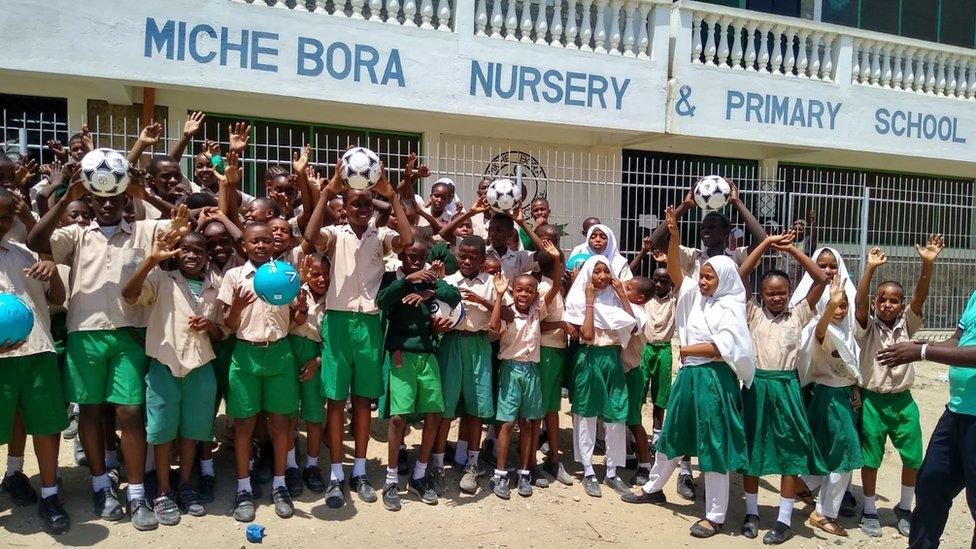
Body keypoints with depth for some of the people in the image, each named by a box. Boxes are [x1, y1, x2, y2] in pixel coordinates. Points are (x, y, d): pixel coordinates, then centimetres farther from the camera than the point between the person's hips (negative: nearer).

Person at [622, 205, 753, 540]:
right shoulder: (696, 295, 8)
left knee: (714, 446, 1)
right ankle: (653, 488, 37)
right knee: (672, 434, 19)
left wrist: (688, 349, -10)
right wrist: (673, 235, -8)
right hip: (688, 375, 7)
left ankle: (715, 516, 12)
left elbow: (725, 348, -20)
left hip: (713, 380, -7)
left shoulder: (730, 308, -10)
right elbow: (674, 273, 3)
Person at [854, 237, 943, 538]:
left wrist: (928, 264, -27)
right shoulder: (868, 328, -6)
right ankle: (869, 509, 22)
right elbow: (859, 303, -24)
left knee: (914, 459, 8)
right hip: (872, 401, -3)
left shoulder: (906, 324, 1)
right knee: (870, 459, 6)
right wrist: (870, 268, -35)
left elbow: (920, 297, -12)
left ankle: (904, 507, 29)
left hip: (903, 401, 3)